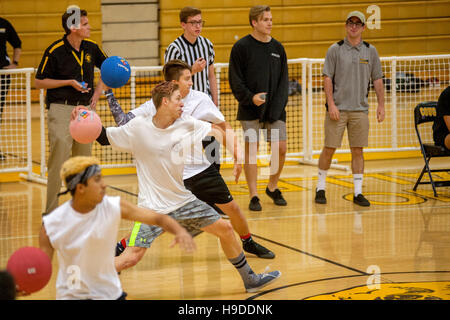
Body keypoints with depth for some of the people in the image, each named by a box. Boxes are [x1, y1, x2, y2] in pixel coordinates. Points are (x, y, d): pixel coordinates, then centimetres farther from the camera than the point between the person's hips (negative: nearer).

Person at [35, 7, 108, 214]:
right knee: (58, 160, -10)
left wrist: (98, 91, 11)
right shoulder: (55, 51, -11)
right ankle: (50, 212, -7)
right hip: (61, 109, -6)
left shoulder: (91, 48, 5)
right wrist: (70, 82, -12)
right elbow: (39, 82, -5)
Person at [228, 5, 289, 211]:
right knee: (251, 149, -4)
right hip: (250, 110, -4)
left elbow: (284, 80, 9)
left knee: (280, 148, 1)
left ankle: (272, 187, 23)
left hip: (275, 109, 4)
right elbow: (235, 80, -4)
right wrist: (250, 97, -18)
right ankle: (253, 196, 4)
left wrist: (277, 106, -3)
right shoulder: (241, 47, -3)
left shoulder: (277, 47, 10)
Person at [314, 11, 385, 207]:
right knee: (329, 148, 0)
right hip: (337, 109, -2)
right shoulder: (335, 50, -1)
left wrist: (381, 105, 4)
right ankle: (320, 188, 13)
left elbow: (377, 80, 10)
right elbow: (327, 78, -3)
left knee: (357, 150, 3)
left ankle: (358, 192, 7)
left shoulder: (370, 51, 7)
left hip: (360, 110, 2)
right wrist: (331, 104, -11)